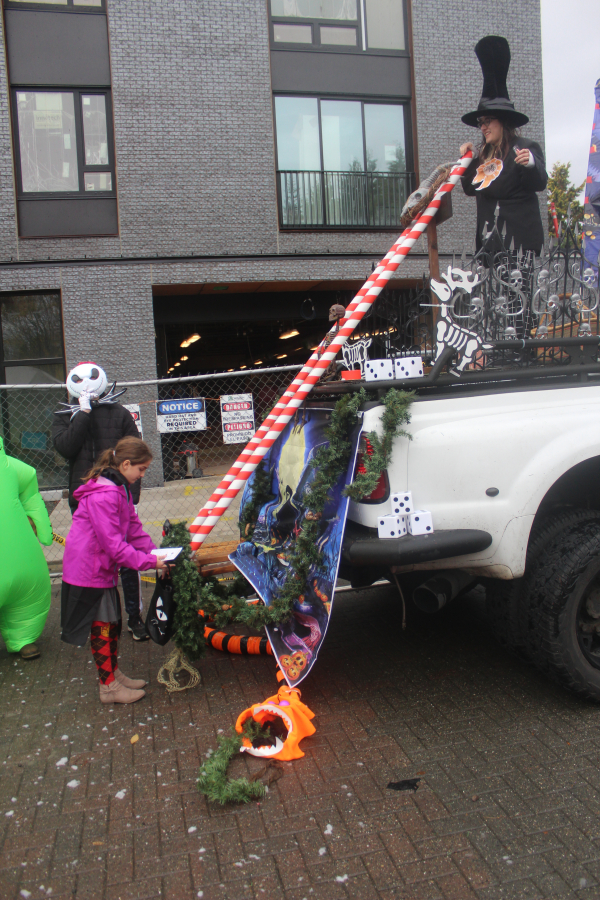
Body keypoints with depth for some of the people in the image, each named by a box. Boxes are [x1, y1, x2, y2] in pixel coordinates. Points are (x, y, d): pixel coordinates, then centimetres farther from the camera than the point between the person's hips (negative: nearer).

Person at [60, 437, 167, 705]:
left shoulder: (120, 490, 9)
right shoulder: (103, 495, -26)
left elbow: (133, 528, 10)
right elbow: (114, 543, -28)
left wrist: (155, 552, -2)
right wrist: (149, 561, -25)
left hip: (103, 568, 10)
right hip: (89, 570, -10)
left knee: (112, 623, 18)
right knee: (102, 627, 1)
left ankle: (113, 673, 32)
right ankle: (108, 687, 13)